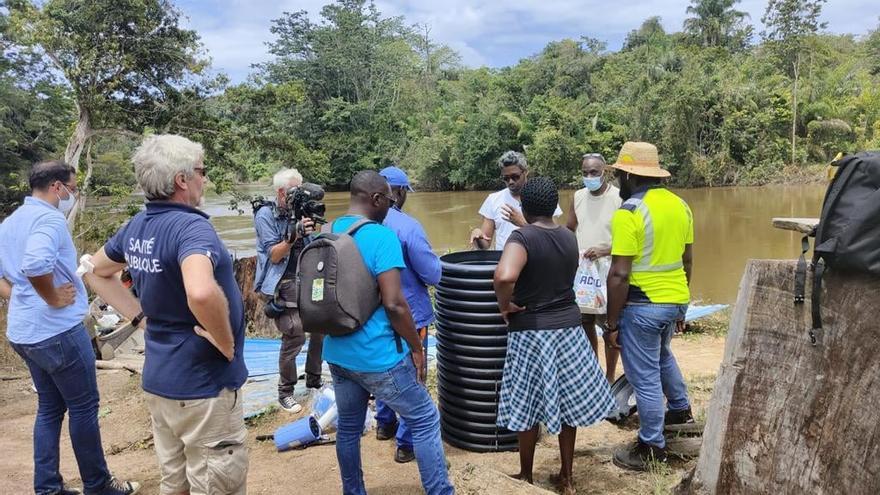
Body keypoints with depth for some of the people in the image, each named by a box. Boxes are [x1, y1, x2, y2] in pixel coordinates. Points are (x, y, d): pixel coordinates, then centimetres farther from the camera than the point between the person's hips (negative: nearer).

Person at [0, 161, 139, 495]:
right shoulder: (49, 218, -17)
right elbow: (36, 265, -35)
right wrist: (53, 299, -20)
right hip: (58, 331, -9)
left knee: (50, 407, 18)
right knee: (83, 407, 4)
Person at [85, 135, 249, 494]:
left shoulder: (136, 227, 3)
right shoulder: (191, 226, -23)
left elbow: (96, 272, 21)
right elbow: (201, 293, -42)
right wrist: (227, 345, -25)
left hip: (159, 379, 8)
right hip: (203, 384, -8)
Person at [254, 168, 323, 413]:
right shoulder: (265, 215, -6)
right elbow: (273, 255, -12)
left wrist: (311, 229, -5)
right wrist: (293, 236, -26)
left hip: (304, 279, 6)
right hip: (278, 284, -6)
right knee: (295, 332, -18)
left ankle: (313, 379, 21)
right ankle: (285, 392, -1)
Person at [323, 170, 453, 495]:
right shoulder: (381, 236, -17)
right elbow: (393, 304, -22)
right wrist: (417, 348, -10)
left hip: (337, 352, 8)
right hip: (376, 355, -7)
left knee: (348, 428, 19)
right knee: (425, 422, 7)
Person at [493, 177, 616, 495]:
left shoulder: (522, 238, -16)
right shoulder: (569, 238, 4)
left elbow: (504, 277, -35)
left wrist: (505, 305, -15)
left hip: (531, 332, -5)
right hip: (568, 328, 5)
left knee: (528, 407, 10)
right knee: (567, 402, 16)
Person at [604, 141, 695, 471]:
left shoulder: (629, 211, -18)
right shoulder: (679, 204, 6)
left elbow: (619, 275, -20)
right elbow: (687, 259, 14)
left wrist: (612, 324, -13)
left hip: (643, 306, -8)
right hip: (676, 300, 8)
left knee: (645, 377, 4)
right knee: (662, 354, 32)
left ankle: (653, 448, 16)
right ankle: (681, 409, 48)